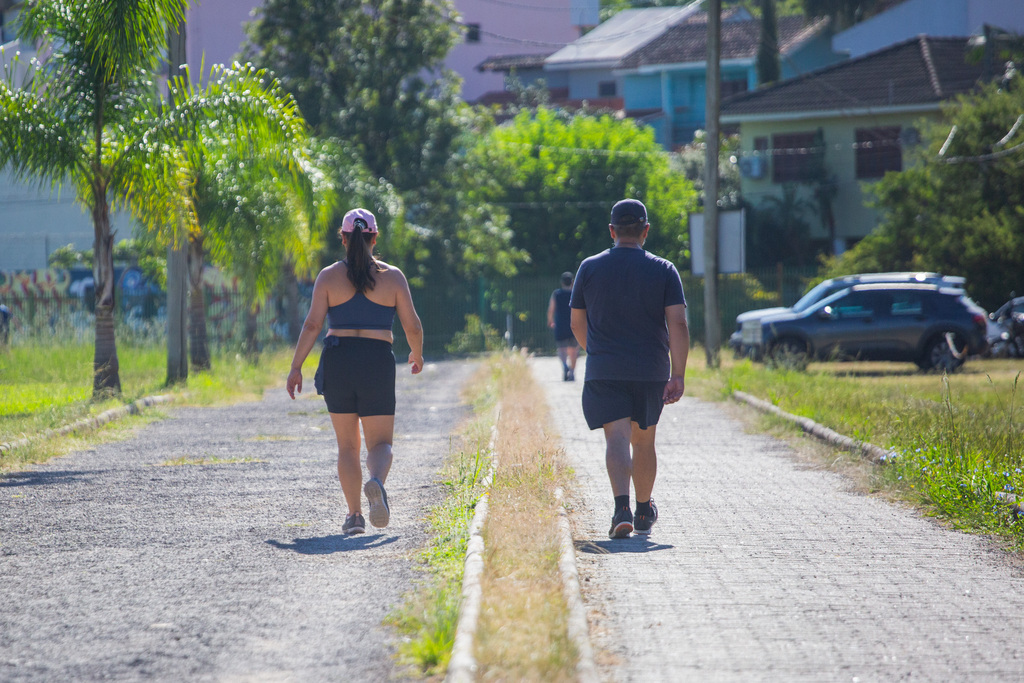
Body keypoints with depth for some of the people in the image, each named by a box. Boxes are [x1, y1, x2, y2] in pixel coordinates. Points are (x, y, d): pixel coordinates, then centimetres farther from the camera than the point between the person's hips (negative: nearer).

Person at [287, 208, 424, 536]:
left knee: (347, 444, 14)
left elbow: (312, 324, -7)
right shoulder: (392, 276, 1)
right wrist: (417, 354, 21)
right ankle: (376, 482, -30)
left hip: (337, 361, 1)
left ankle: (354, 514, 7)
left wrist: (296, 367, -3)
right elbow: (413, 326, 2)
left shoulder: (329, 276, 1)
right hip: (378, 362, -1)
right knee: (380, 443, 4)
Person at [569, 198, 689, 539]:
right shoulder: (663, 270, 0)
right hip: (651, 370, 1)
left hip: (604, 371, -1)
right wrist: (678, 376, -9)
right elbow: (678, 324, -9)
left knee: (617, 437, -8)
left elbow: (577, 323, 10)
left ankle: (622, 506, -29)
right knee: (643, 440, 16)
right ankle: (644, 511, 30)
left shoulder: (590, 268, 3)